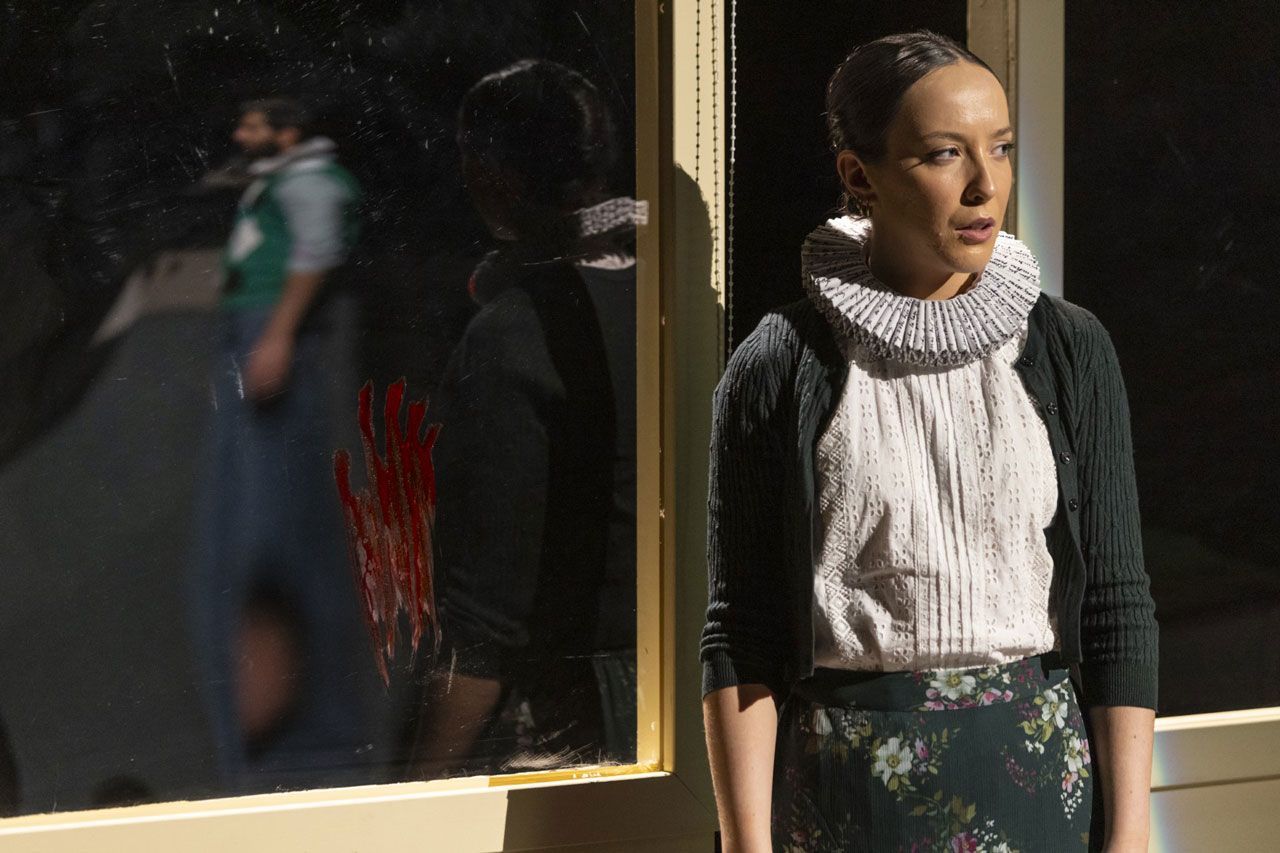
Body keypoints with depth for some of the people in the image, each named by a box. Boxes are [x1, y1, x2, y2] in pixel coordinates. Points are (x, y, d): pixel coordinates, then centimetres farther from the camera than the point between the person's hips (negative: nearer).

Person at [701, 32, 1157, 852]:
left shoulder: (1070, 349, 1)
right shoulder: (781, 367, -4)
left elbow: (1117, 605, 1)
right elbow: (741, 632, -4)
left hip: (1039, 780, 2)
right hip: (844, 784, -1)